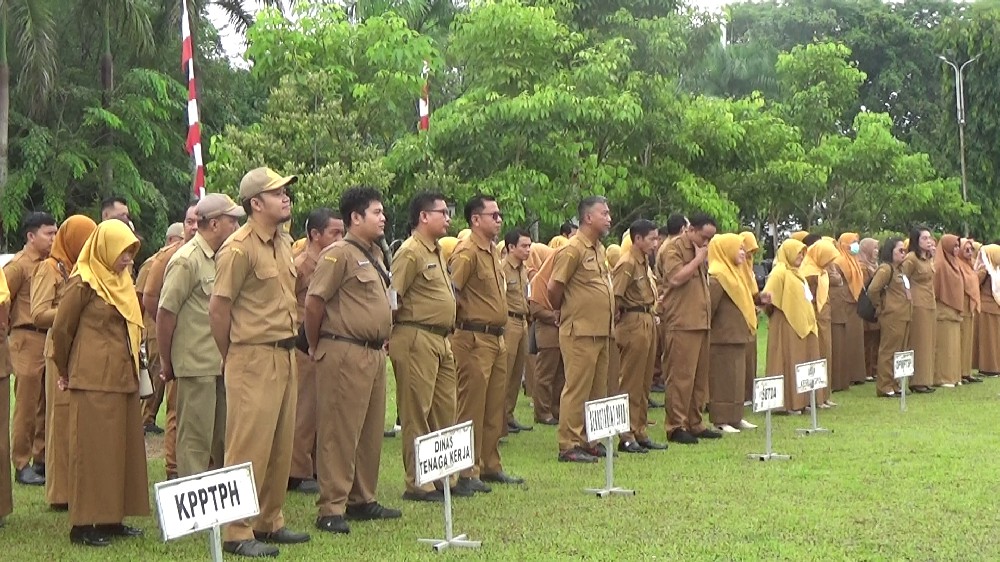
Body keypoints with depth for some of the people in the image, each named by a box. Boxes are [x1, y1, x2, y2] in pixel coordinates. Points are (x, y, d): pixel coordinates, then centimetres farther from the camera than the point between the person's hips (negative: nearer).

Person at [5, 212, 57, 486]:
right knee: (27, 407, -2)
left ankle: (42, 460, 18)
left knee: (47, 406, 10)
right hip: (28, 341, -6)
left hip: (51, 340, 6)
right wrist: (11, 329, -7)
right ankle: (22, 465, 5)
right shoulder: (19, 265, -6)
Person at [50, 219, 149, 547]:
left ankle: (111, 518, 16)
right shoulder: (83, 283, -9)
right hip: (94, 378, -8)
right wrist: (65, 371, 7)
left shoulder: (121, 281, 14)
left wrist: (132, 368, 12)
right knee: (92, 447, -4)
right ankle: (83, 525, 0)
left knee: (122, 446, 9)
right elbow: (61, 329, -5)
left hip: (123, 377, 8)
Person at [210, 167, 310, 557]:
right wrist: (233, 360, -2)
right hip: (254, 360, -8)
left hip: (285, 355, 8)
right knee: (249, 448, -4)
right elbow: (218, 308, -12)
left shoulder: (283, 242, 12)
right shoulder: (239, 248, -13)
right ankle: (237, 533, 3)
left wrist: (291, 347, 17)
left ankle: (269, 522, 25)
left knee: (281, 446, 13)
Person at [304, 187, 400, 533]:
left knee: (371, 432, 14)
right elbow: (314, 302, -14)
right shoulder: (339, 253, -11)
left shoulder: (375, 254, 16)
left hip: (374, 353, 9)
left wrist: (382, 341, 16)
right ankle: (331, 510, -2)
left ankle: (362, 500, 24)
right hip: (345, 354, -9)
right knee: (339, 432, -5)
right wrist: (316, 348, -5)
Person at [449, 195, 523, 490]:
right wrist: (463, 323, -15)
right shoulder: (466, 252, -13)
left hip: (496, 338, 9)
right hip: (474, 340, -9)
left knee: (495, 407, 14)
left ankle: (491, 466, 23)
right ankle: (468, 473, 2)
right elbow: (449, 292, -23)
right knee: (472, 407, -4)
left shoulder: (493, 251, 15)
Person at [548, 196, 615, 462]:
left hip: (601, 332, 9)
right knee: (576, 390, -4)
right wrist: (563, 313, 1)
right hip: (580, 333, -9)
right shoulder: (573, 249, -13)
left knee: (598, 390, 13)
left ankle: (591, 440, 22)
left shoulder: (599, 249, 14)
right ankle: (569, 445, 1)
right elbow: (553, 287, -13)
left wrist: (608, 323, 16)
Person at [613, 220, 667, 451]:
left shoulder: (644, 262, 14)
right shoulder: (627, 263, -14)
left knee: (645, 382, 13)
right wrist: (617, 326, -16)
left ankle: (640, 432, 20)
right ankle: (627, 436, 2)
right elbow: (614, 297, -20)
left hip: (648, 323, 9)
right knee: (632, 383, -3)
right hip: (634, 324, -9)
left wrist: (652, 316, 9)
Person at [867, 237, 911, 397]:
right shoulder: (886, 269, -12)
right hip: (892, 317, -9)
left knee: (901, 352, 12)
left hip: (903, 316, 9)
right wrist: (880, 306, -8)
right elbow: (873, 289, -22)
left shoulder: (899, 269, 17)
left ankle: (895, 385, 19)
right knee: (889, 351, -6)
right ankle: (884, 387, -3)